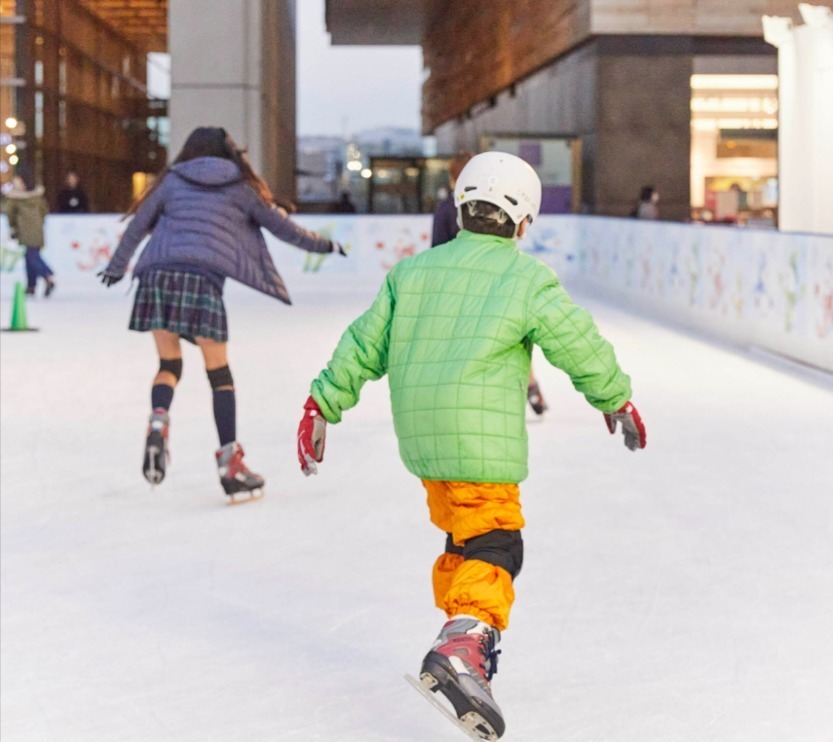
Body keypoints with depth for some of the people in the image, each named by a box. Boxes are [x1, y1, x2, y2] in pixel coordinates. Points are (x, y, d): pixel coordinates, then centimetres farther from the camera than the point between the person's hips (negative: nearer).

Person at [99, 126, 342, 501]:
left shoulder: (173, 179, 18)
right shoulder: (241, 187, 16)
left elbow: (138, 225, 20)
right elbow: (282, 226, 23)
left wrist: (116, 267, 32)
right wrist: (322, 245, 38)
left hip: (158, 274, 2)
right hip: (202, 278, -2)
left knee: (169, 364, 16)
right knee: (219, 374, 7)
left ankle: (158, 422, -14)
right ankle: (230, 464, 4)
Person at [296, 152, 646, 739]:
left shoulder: (414, 271, 13)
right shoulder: (526, 277, -2)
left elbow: (366, 344, 14)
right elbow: (579, 343, 3)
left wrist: (324, 404, 22)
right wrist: (617, 399, 19)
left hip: (420, 434, 7)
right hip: (480, 436, -6)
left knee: (462, 531, 23)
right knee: (494, 545, -10)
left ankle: (462, 635, 30)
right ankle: (463, 644, -31)